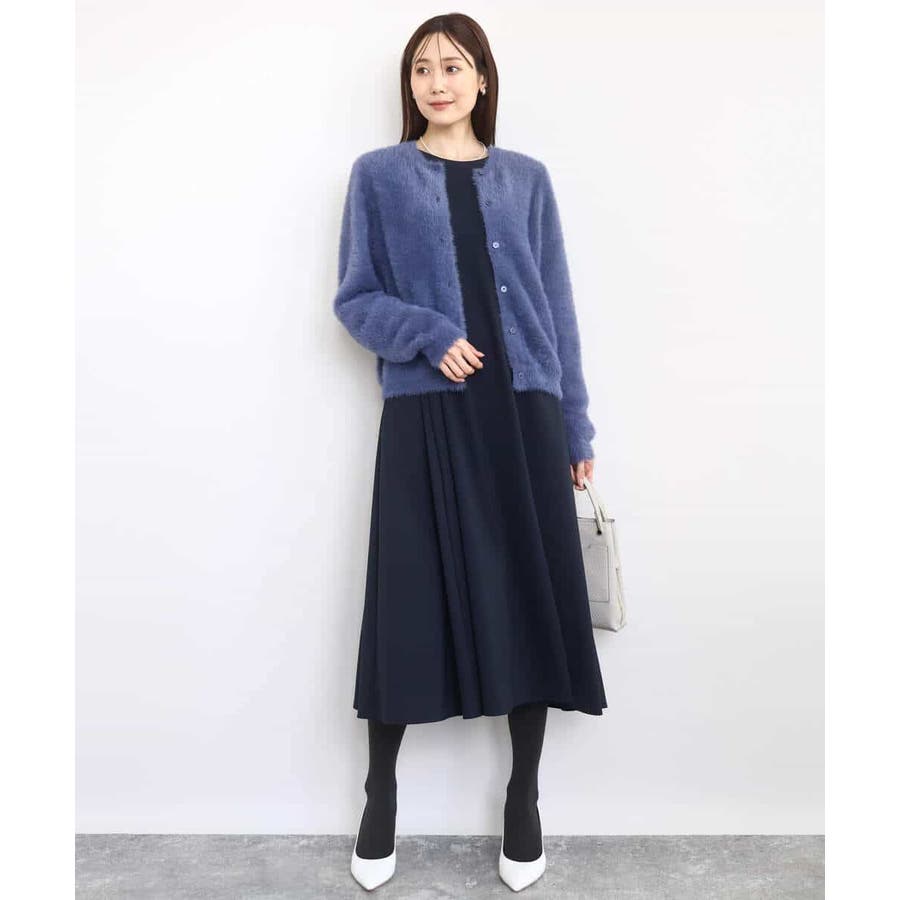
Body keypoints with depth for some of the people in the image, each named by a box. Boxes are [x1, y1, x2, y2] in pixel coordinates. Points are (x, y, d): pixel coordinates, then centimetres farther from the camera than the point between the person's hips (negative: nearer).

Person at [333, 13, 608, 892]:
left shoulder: (526, 178, 14)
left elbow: (557, 307, 11)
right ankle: (381, 795, 23)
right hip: (425, 415, -2)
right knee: (410, 600, 1)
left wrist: (576, 425, 7)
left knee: (531, 598, 3)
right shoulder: (377, 175, 9)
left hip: (523, 411, 2)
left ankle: (523, 799, 22)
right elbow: (354, 299, 4)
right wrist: (430, 335, -15)